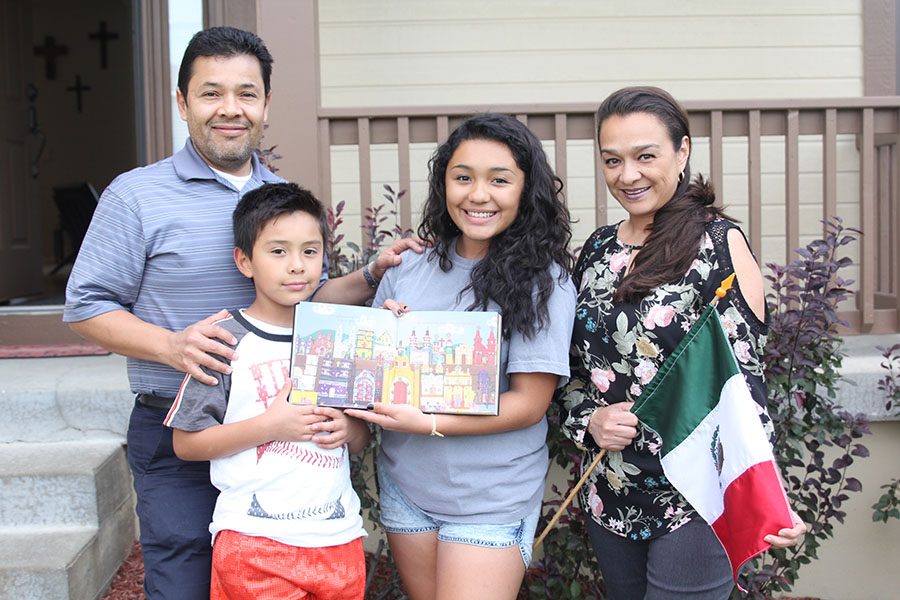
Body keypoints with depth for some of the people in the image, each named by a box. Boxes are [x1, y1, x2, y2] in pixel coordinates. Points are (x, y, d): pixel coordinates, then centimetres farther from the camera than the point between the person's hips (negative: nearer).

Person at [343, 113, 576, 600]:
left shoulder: (542, 282, -11)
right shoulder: (408, 270, 2)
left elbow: (530, 402, -13)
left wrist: (428, 424, -22)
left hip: (492, 500, -4)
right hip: (404, 485, 4)